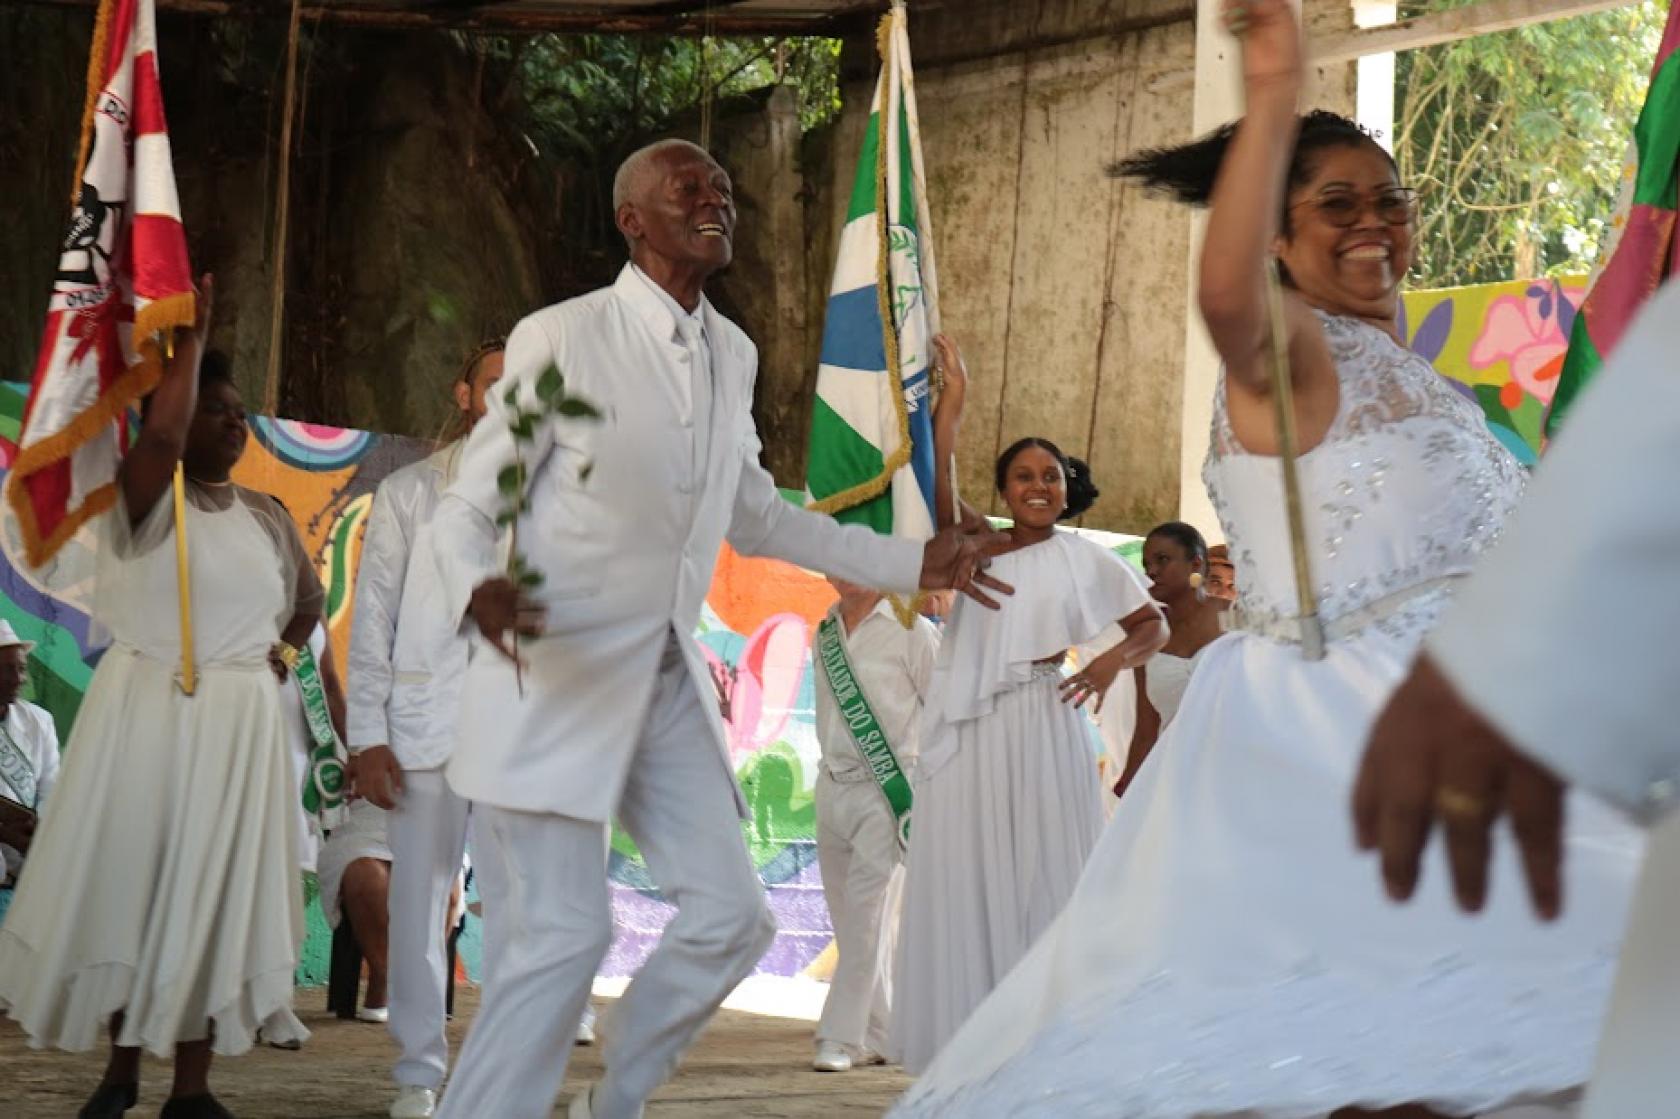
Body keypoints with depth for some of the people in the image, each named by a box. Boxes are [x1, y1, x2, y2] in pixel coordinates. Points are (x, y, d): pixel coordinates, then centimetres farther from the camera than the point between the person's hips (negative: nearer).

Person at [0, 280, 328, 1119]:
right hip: (148, 711, -4)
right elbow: (160, 435, -27)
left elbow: (309, 596, 25)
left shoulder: (266, 518, 10)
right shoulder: (146, 499, -5)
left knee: (214, 893, 4)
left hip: (239, 725, 4)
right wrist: (191, 338, -17)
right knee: (130, 882, 2)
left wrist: (286, 650, 9)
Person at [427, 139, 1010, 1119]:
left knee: (731, 916, 4)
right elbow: (468, 506, -7)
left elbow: (755, 517, 22)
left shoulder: (732, 356, 9)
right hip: (556, 679, -7)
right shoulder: (562, 338, -10)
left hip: (668, 681, 7)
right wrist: (477, 591, -30)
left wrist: (912, 562, 19)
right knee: (565, 934, -12)